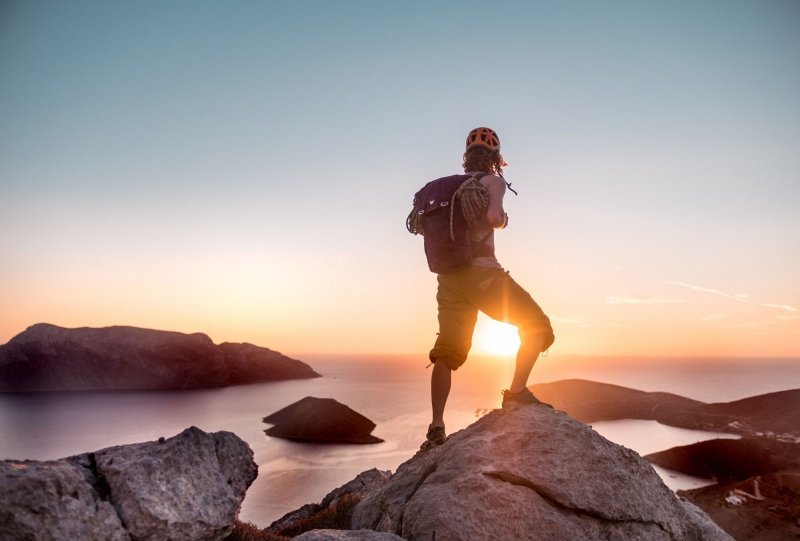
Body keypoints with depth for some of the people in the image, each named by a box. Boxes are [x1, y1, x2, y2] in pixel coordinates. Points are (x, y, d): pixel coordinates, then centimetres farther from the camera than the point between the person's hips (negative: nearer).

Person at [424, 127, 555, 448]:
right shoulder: (492, 181, -1)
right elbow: (493, 217, -20)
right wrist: (503, 220, 2)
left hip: (449, 275, 6)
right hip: (482, 272, -6)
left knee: (446, 351, 8)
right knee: (536, 326, 10)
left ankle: (436, 427, 8)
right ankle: (516, 392, -2)